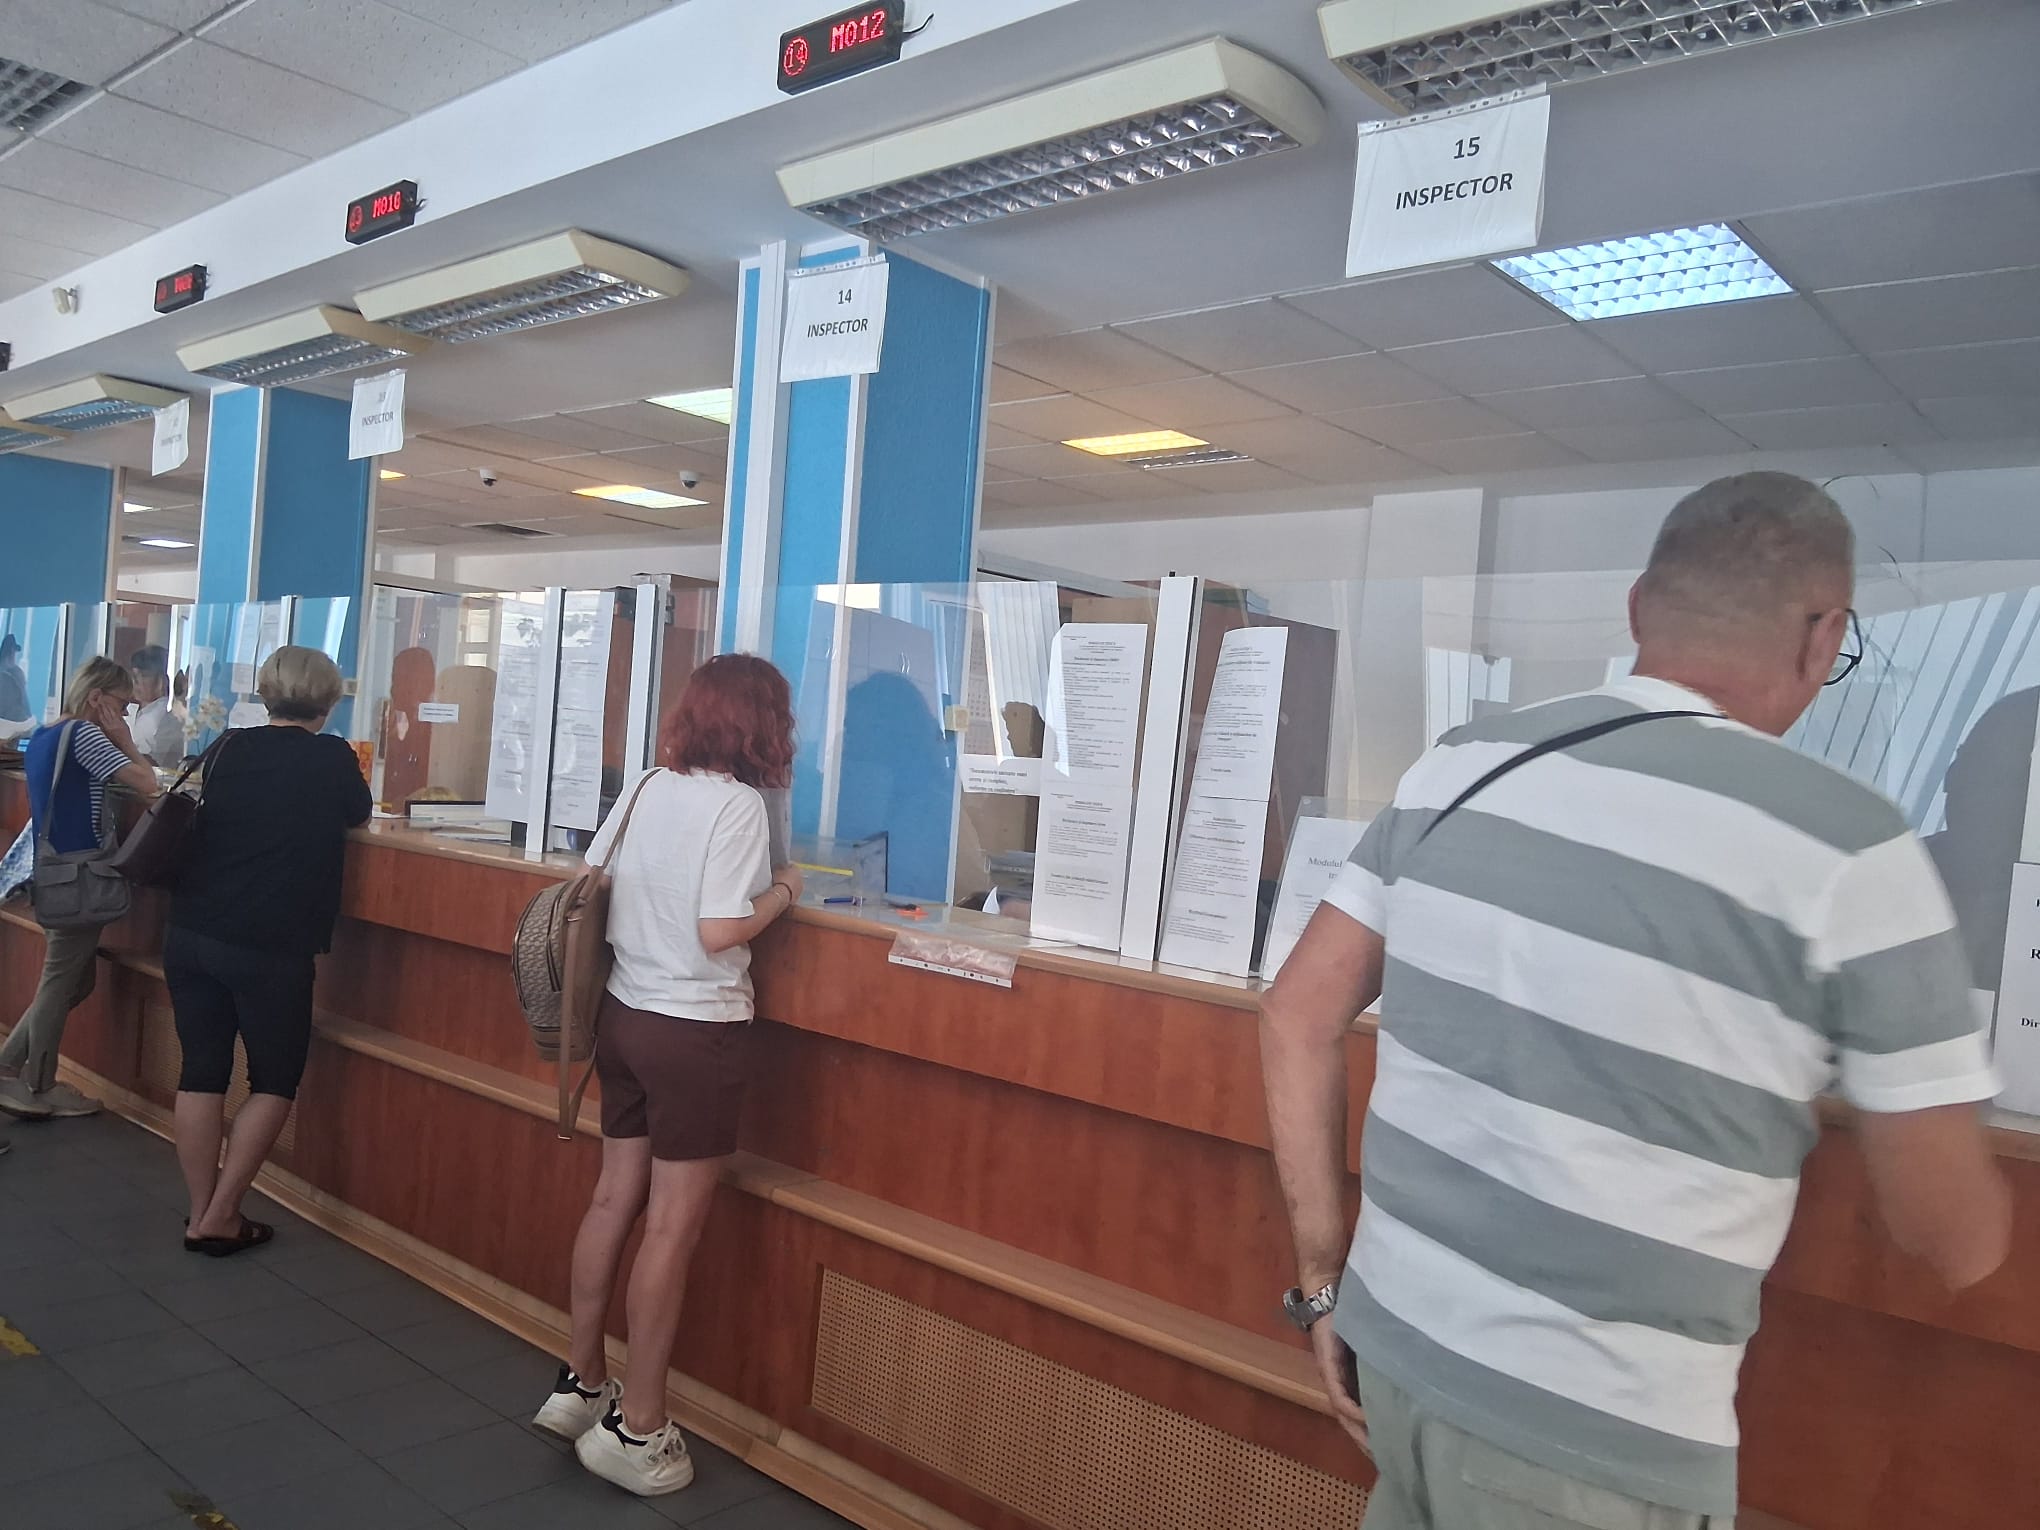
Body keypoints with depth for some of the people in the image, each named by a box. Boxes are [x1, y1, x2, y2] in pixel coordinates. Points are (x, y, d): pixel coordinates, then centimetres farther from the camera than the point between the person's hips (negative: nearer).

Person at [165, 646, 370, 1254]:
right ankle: (221, 1216, 8)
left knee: (201, 1071, 12)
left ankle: (201, 1214, 19)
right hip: (270, 945, -5)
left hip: (190, 934, 5)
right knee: (275, 1079, 10)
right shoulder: (331, 756, -6)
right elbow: (359, 816, 12)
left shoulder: (230, 749, 7)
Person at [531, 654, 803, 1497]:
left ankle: (580, 1385, 33)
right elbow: (718, 933, -22)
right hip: (696, 1031, -7)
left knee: (615, 1201, 18)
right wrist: (783, 893, -6)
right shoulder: (738, 804, -17)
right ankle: (637, 1430, 16)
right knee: (672, 1228, 4)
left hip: (624, 1015, 7)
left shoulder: (647, 788, 4)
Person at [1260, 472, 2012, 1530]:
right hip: (1594, 1442, -4)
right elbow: (1958, 1244, -5)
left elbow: (1296, 1020, 2)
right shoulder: (1847, 852, -15)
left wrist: (1322, 1278, 9)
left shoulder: (1459, 764, -2)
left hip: (1394, 1340, 5)